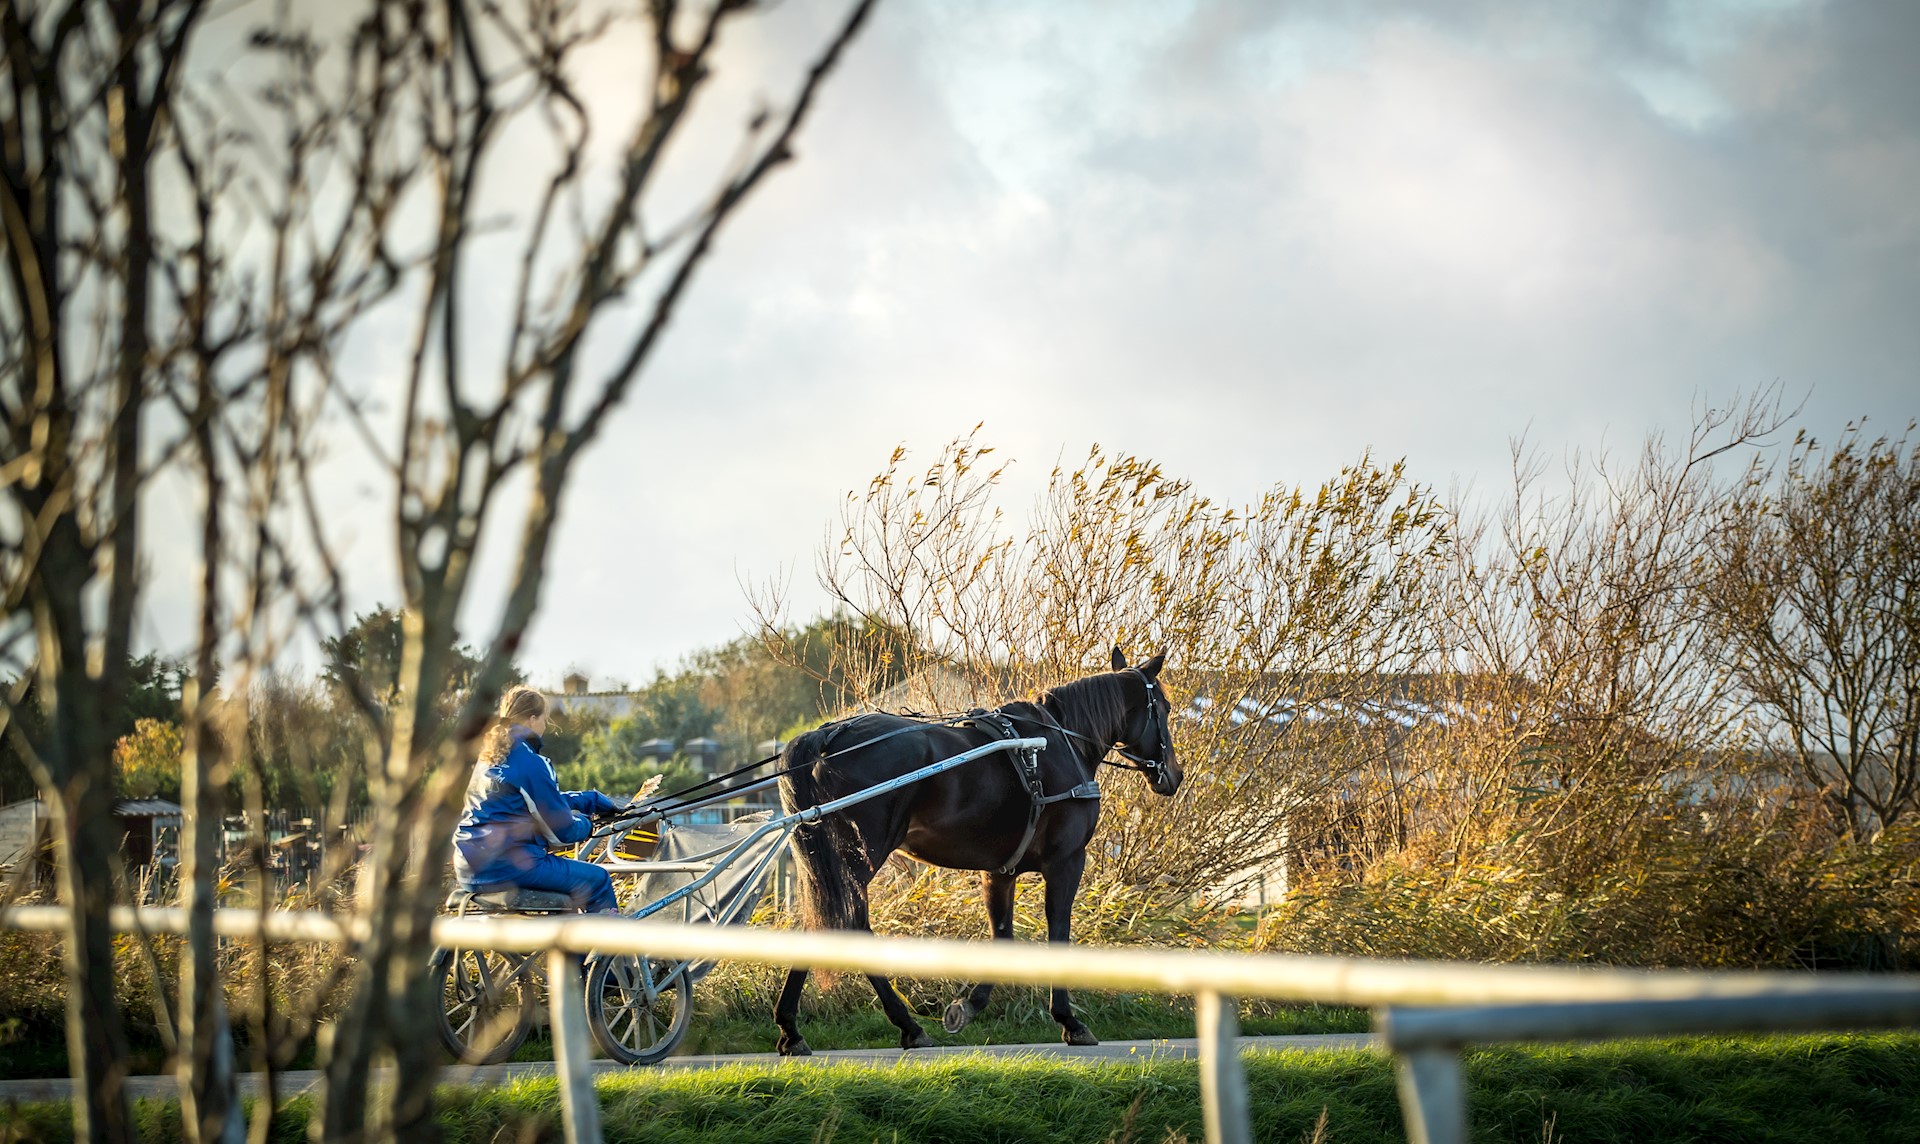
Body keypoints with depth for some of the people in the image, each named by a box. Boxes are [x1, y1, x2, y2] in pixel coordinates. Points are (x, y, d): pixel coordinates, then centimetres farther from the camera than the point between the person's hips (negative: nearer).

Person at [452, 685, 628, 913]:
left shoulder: (488, 757, 15)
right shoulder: (531, 762, -12)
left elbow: (549, 800, 25)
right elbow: (562, 831, -8)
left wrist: (604, 803, 29)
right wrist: (586, 824, 14)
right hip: (507, 866, -10)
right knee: (598, 880, 1)